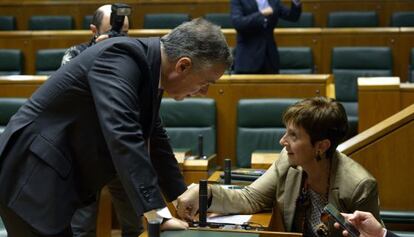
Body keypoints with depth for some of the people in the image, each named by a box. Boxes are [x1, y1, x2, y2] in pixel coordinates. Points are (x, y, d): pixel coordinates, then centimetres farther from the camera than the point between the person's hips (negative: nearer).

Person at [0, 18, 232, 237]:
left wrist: (183, 196, 19)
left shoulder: (147, 65, 5)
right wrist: (156, 211, -35)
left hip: (52, 179, 9)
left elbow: (154, 137, 18)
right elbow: (122, 135, -34)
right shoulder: (119, 58, -22)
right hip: (31, 178, -9)